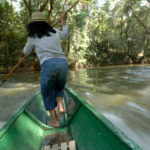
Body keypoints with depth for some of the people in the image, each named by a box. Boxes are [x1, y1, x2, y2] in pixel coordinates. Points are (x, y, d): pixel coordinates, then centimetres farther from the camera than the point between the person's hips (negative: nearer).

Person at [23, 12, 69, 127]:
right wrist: (64, 23, 59)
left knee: (48, 93, 16)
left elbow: (26, 52, 30)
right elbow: (65, 35, 44)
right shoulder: (55, 31, 22)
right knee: (59, 87, 32)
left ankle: (56, 121, 20)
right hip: (63, 63, 4)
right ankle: (61, 107, 11)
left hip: (48, 65, -3)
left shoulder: (32, 36, 14)